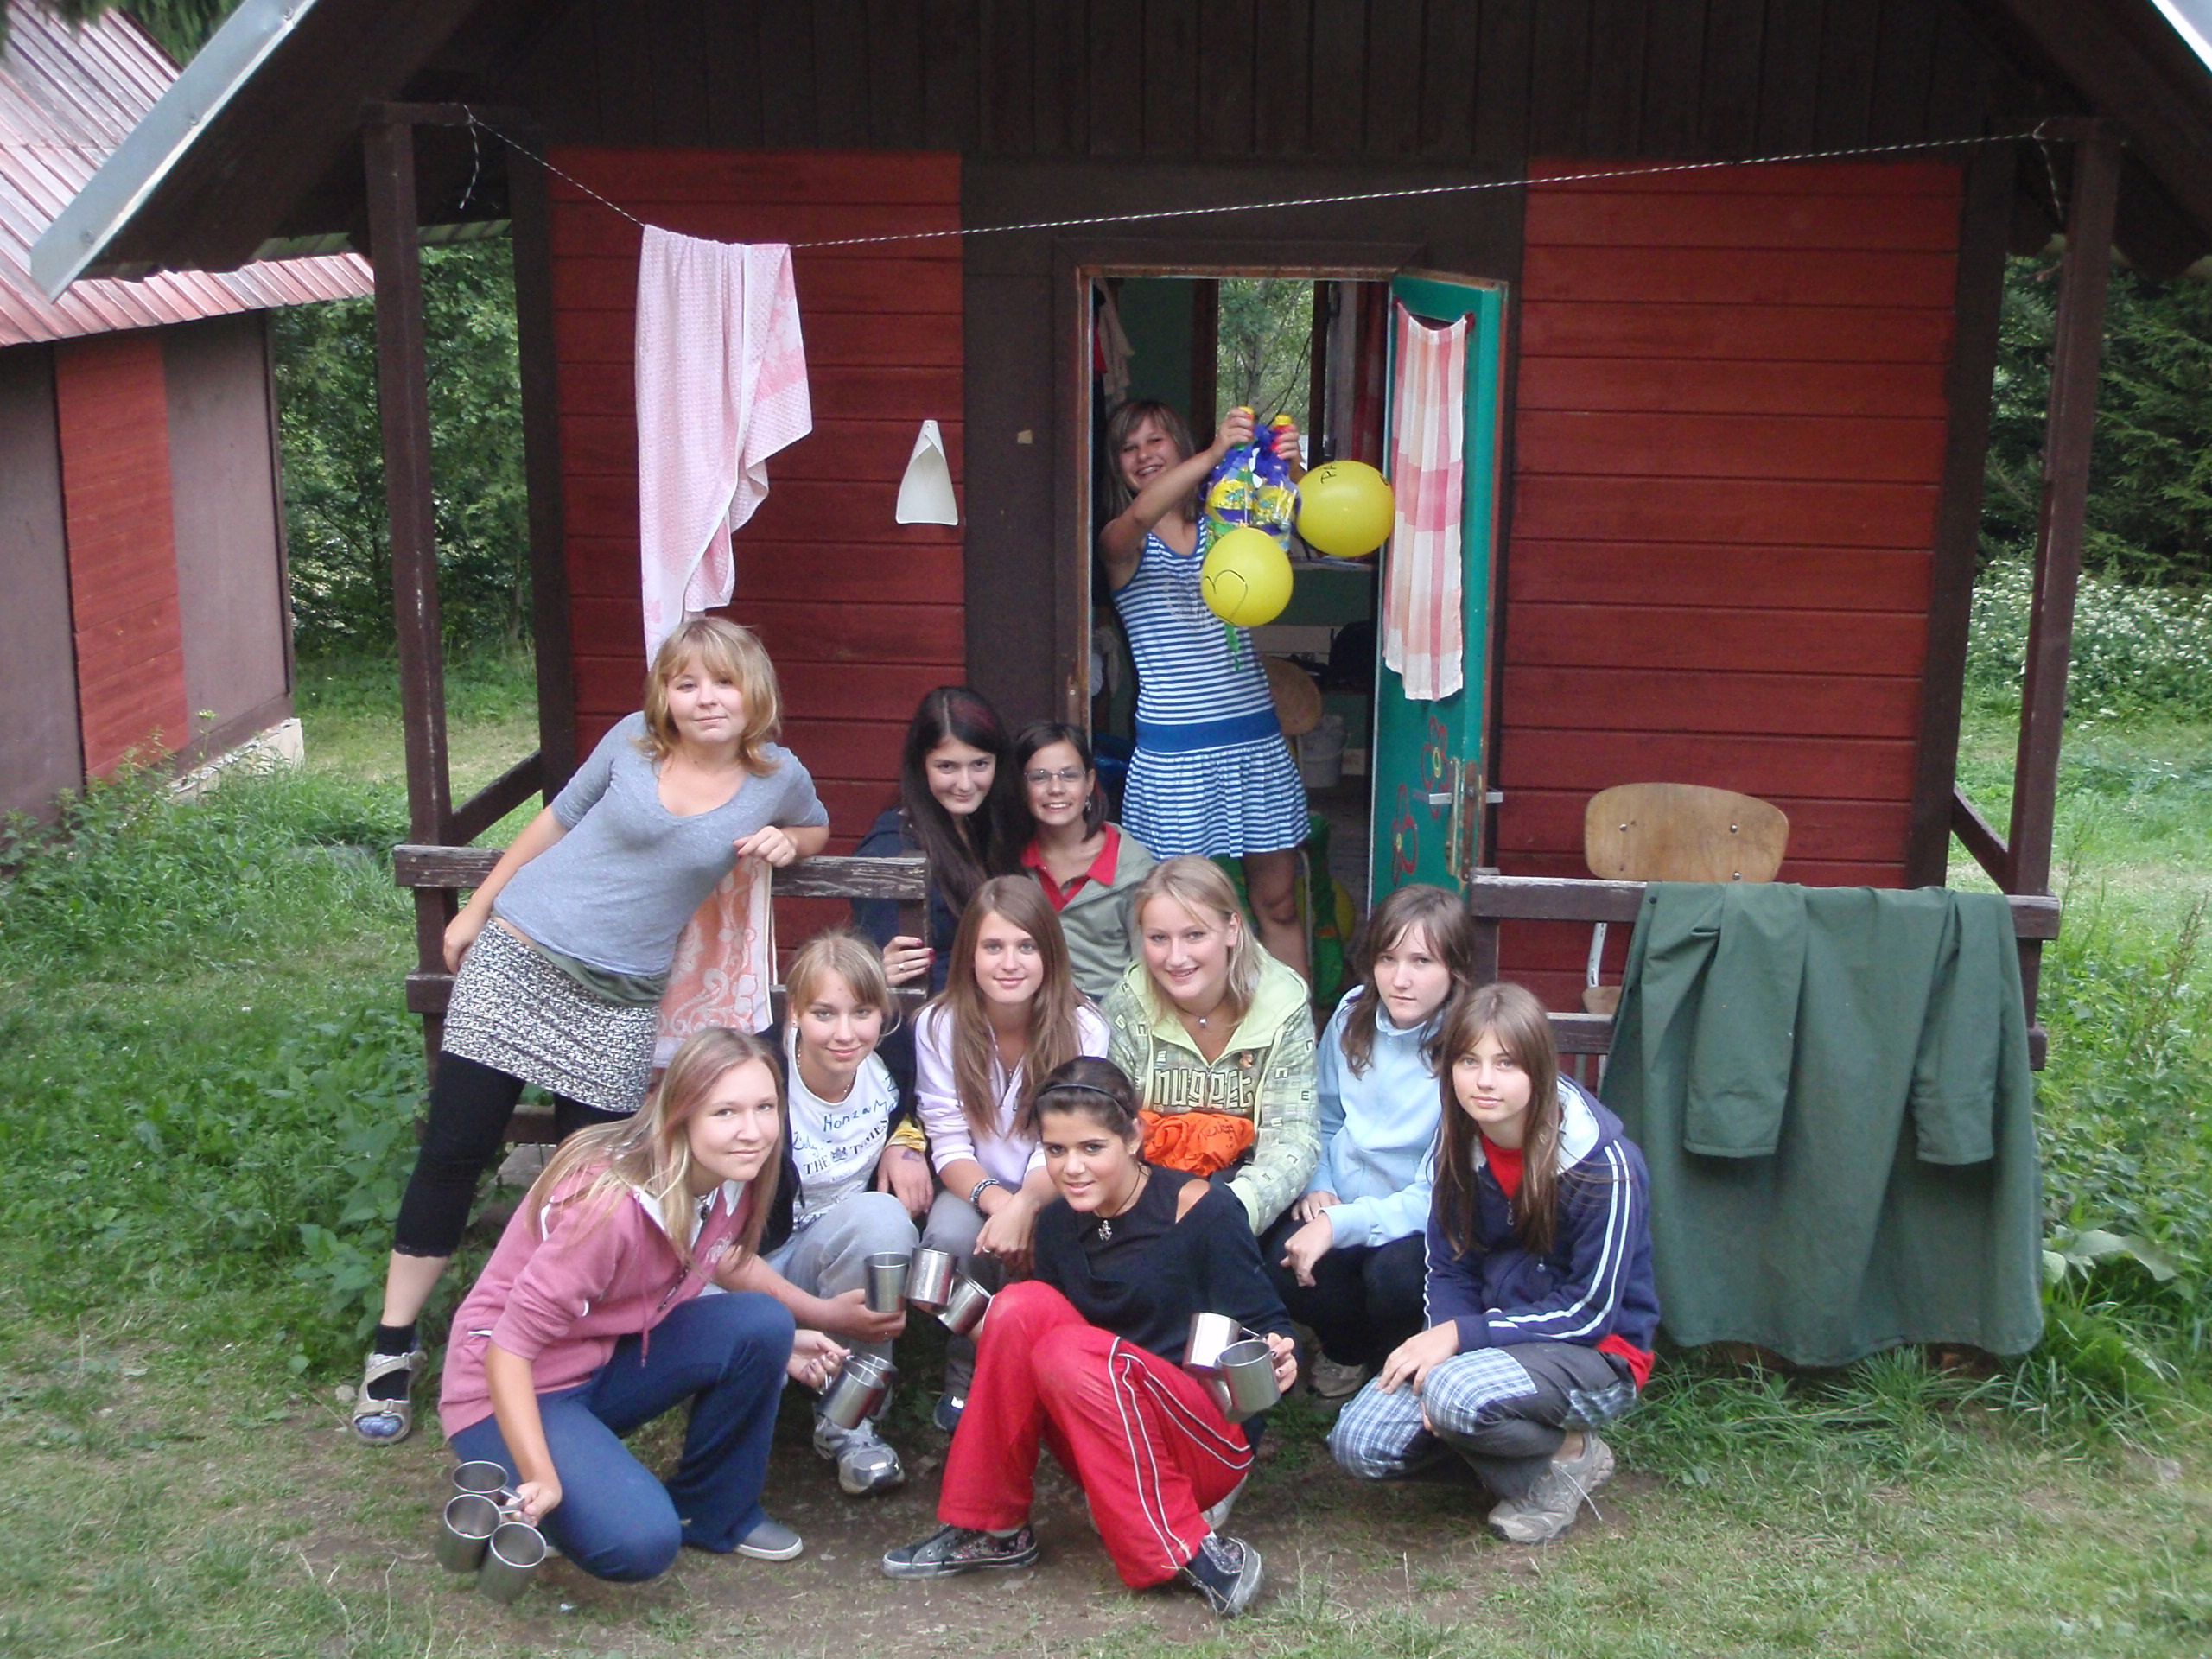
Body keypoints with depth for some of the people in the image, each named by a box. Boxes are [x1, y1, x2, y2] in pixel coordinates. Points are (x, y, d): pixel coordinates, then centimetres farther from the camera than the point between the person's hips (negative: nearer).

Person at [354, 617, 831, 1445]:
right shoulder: (632, 742, -3)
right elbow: (559, 819, 9)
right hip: (517, 957, -1)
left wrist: (783, 842, -2)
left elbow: (816, 829, 22)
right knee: (453, 1151, -2)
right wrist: (475, 908, 14)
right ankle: (394, 1347, 9)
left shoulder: (779, 778, 0)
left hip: (621, 1003, 1)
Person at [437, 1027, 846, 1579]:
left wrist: (779, 1342, 4)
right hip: (513, 1391, -7)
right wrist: (542, 1480, -33)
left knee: (764, 1324, -16)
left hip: (611, 1363, 7)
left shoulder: (731, 1179, -9)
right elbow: (509, 1348, -29)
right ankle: (508, 1500, 2)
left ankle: (714, 1513, 5)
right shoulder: (611, 1202, -32)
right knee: (640, 1542, -28)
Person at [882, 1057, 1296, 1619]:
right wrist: (981, 1325, -6)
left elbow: (1266, 1327, -11)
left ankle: (1190, 1552, -23)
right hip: (1102, 1452, 5)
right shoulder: (1060, 1222, 5)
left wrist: (1280, 1362, -32)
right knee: (1021, 1306, -18)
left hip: (1214, 1441, -5)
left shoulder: (1201, 1210, -12)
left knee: (1070, 1355, -30)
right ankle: (991, 1530, -8)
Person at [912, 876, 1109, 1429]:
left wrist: (1023, 1205, -39)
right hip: (976, 1189, 1)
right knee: (950, 1235, -33)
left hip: (1051, 1194, -1)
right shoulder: (939, 1026, -9)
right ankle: (965, 1378, -5)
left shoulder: (1083, 1029, -13)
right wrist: (995, 1201, -33)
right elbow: (950, 1144, -11)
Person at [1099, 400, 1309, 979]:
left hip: (1256, 740, 3)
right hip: (1173, 752, -3)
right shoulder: (1122, 544, 1)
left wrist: (1289, 470, -31)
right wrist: (1214, 453, -37)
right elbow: (1140, 514, -24)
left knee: (1278, 904, 9)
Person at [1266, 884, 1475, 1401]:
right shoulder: (1353, 1018, 0)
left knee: (1393, 1272, -35)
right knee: (1281, 1265, -25)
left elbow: (1438, 1193, -20)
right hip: (1341, 1203, 4)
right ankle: (1347, 1347, 11)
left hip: (1423, 1223, -4)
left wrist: (1340, 1224, -25)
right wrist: (1318, 1188, -1)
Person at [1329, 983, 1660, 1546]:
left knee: (1460, 1395, -35)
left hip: (1596, 1353, -6)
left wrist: (1461, 1335, -23)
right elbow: (1449, 1271, 3)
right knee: (1359, 1444, -13)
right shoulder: (1457, 1147, -3)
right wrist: (1440, 1342, -17)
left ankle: (1569, 1455, -4)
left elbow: (1590, 1312, -18)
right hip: (1492, 1337, 6)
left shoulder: (1602, 1163, -21)